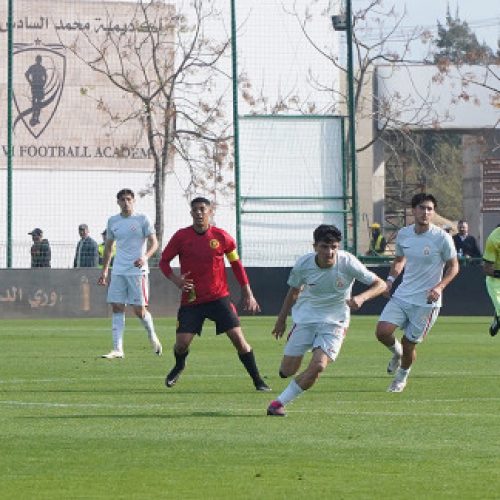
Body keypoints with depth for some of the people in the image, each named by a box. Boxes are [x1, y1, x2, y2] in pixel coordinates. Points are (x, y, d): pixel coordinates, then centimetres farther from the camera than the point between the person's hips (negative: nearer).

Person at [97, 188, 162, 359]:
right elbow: (109, 246, 21)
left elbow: (153, 242, -5)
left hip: (137, 270, -4)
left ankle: (152, 336, 23)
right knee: (117, 307, -3)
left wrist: (145, 257, -24)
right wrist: (104, 270, 18)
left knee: (139, 309, -5)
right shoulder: (113, 221, 11)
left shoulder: (142, 219, -2)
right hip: (118, 271, 4)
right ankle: (117, 349, -3)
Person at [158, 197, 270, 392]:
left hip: (219, 298, -1)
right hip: (191, 300, 1)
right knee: (182, 343, -4)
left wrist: (248, 293, 6)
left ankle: (258, 381, 0)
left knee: (238, 338, -9)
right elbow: (164, 261, 7)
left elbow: (236, 264, 8)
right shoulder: (181, 236, -3)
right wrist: (175, 279, -12)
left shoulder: (221, 237, -3)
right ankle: (178, 368, 32)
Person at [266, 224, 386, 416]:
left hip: (334, 321, -2)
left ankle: (279, 402, -6)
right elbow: (294, 291, 8)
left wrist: (361, 297, -31)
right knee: (287, 372, -3)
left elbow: (380, 284, -12)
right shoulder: (303, 264, -13)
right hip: (305, 316, 2)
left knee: (318, 366, -22)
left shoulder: (347, 262, -19)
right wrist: (281, 320, 17)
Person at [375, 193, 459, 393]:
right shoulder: (403, 234, 2)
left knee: (409, 343, 2)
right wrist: (390, 279, 2)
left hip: (427, 301, -4)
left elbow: (453, 266, -3)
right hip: (402, 294, 4)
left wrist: (439, 286, -18)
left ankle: (403, 375, 33)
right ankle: (397, 352, 22)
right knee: (382, 332, -14)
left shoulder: (442, 237, -12)